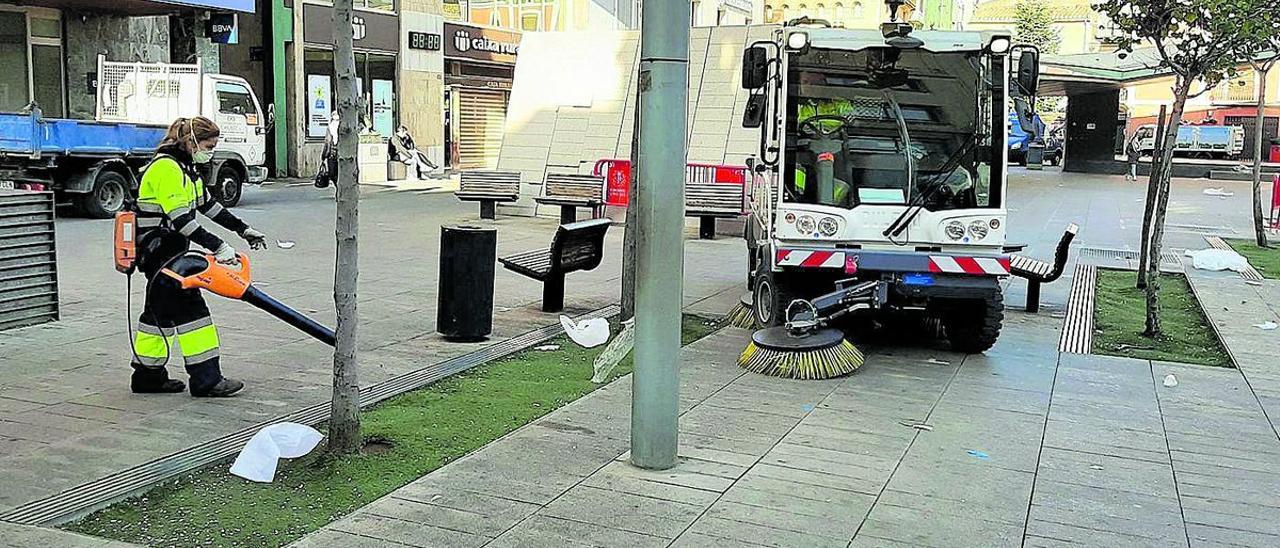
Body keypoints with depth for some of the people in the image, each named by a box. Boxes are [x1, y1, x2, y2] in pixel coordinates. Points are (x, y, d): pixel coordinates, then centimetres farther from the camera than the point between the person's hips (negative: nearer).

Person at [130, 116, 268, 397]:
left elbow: (208, 205, 21)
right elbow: (181, 219, -27)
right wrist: (218, 247, -29)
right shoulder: (166, 168, -19)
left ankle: (148, 376, 24)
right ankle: (206, 379, -7)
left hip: (168, 252, 11)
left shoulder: (184, 167, 14)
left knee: (161, 309, 15)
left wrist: (243, 229, 19)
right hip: (157, 251, -11)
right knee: (189, 307, -10)